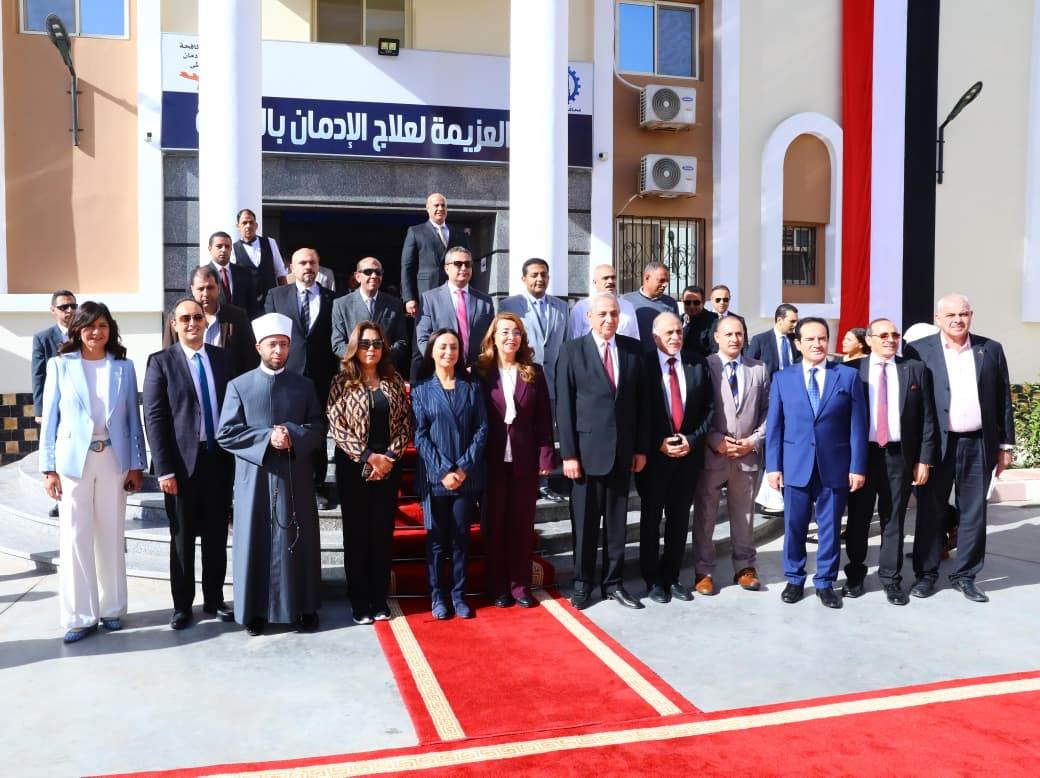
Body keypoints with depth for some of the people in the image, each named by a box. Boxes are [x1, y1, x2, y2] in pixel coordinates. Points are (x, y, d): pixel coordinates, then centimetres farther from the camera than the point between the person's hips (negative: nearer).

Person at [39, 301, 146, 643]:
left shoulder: (123, 367, 6)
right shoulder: (60, 365, 2)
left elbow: (133, 418, 6)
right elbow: (49, 419, 2)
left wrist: (136, 464, 2)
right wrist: (48, 468, -3)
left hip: (113, 460, 1)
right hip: (73, 460, -1)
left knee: (111, 537, 8)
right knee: (74, 538, 1)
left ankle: (111, 608, 20)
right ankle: (80, 615, 10)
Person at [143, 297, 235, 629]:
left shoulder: (223, 357, 8)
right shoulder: (161, 362, -3)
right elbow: (154, 418, -7)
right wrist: (164, 469, -12)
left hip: (220, 460, 3)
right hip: (182, 462, -3)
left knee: (217, 536, 11)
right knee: (182, 537, 8)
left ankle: (214, 599, 25)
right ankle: (182, 605, 21)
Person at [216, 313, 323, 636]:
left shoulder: (304, 385, 8)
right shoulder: (239, 386, 3)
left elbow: (319, 429, 4)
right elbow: (226, 433, -4)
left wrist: (293, 436, -15)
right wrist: (266, 438, -15)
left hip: (295, 479, 1)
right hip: (255, 479, -1)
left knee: (298, 543, 7)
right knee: (255, 543, 4)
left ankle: (304, 607, 19)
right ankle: (255, 610, 16)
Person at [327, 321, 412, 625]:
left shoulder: (394, 381, 6)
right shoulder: (342, 382, -2)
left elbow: (405, 424, 3)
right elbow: (336, 426, -8)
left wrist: (389, 457, -9)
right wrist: (367, 457, -13)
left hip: (388, 466, 2)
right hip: (353, 467, -2)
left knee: (383, 533, 8)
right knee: (356, 534, 5)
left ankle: (379, 600, 19)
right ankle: (359, 602, 15)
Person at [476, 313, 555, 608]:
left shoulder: (534, 372, 5)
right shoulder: (481, 371, -1)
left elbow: (544, 418, 4)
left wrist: (546, 456, -3)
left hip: (525, 459, 2)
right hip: (492, 460, -1)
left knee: (523, 524, 9)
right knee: (494, 523, 8)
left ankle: (520, 586, 21)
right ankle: (497, 587, 20)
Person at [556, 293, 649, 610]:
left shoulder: (633, 349, 5)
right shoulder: (572, 350, -3)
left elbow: (642, 400, 7)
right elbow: (564, 406, -5)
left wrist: (641, 448, 3)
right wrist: (568, 454, -9)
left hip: (623, 452, 3)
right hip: (587, 450, -3)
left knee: (617, 521, 11)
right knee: (584, 522, 7)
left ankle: (613, 583, 25)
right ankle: (582, 584, 22)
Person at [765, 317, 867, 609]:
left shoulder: (848, 376, 3)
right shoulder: (782, 378, 5)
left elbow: (858, 425, 0)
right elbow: (774, 426, 3)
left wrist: (857, 466, -5)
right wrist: (773, 466, -2)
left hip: (834, 465, 0)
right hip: (795, 465, 0)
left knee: (830, 527, 9)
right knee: (794, 527, 8)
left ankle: (825, 582, 23)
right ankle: (794, 579, 24)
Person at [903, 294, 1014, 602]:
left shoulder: (991, 349, 6)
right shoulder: (918, 351, -3)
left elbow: (1003, 400, 9)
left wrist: (1006, 444, 7)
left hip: (978, 445, 3)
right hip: (935, 444, -2)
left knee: (974, 512, 9)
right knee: (930, 511, 6)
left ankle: (964, 575, 22)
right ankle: (926, 573, 19)